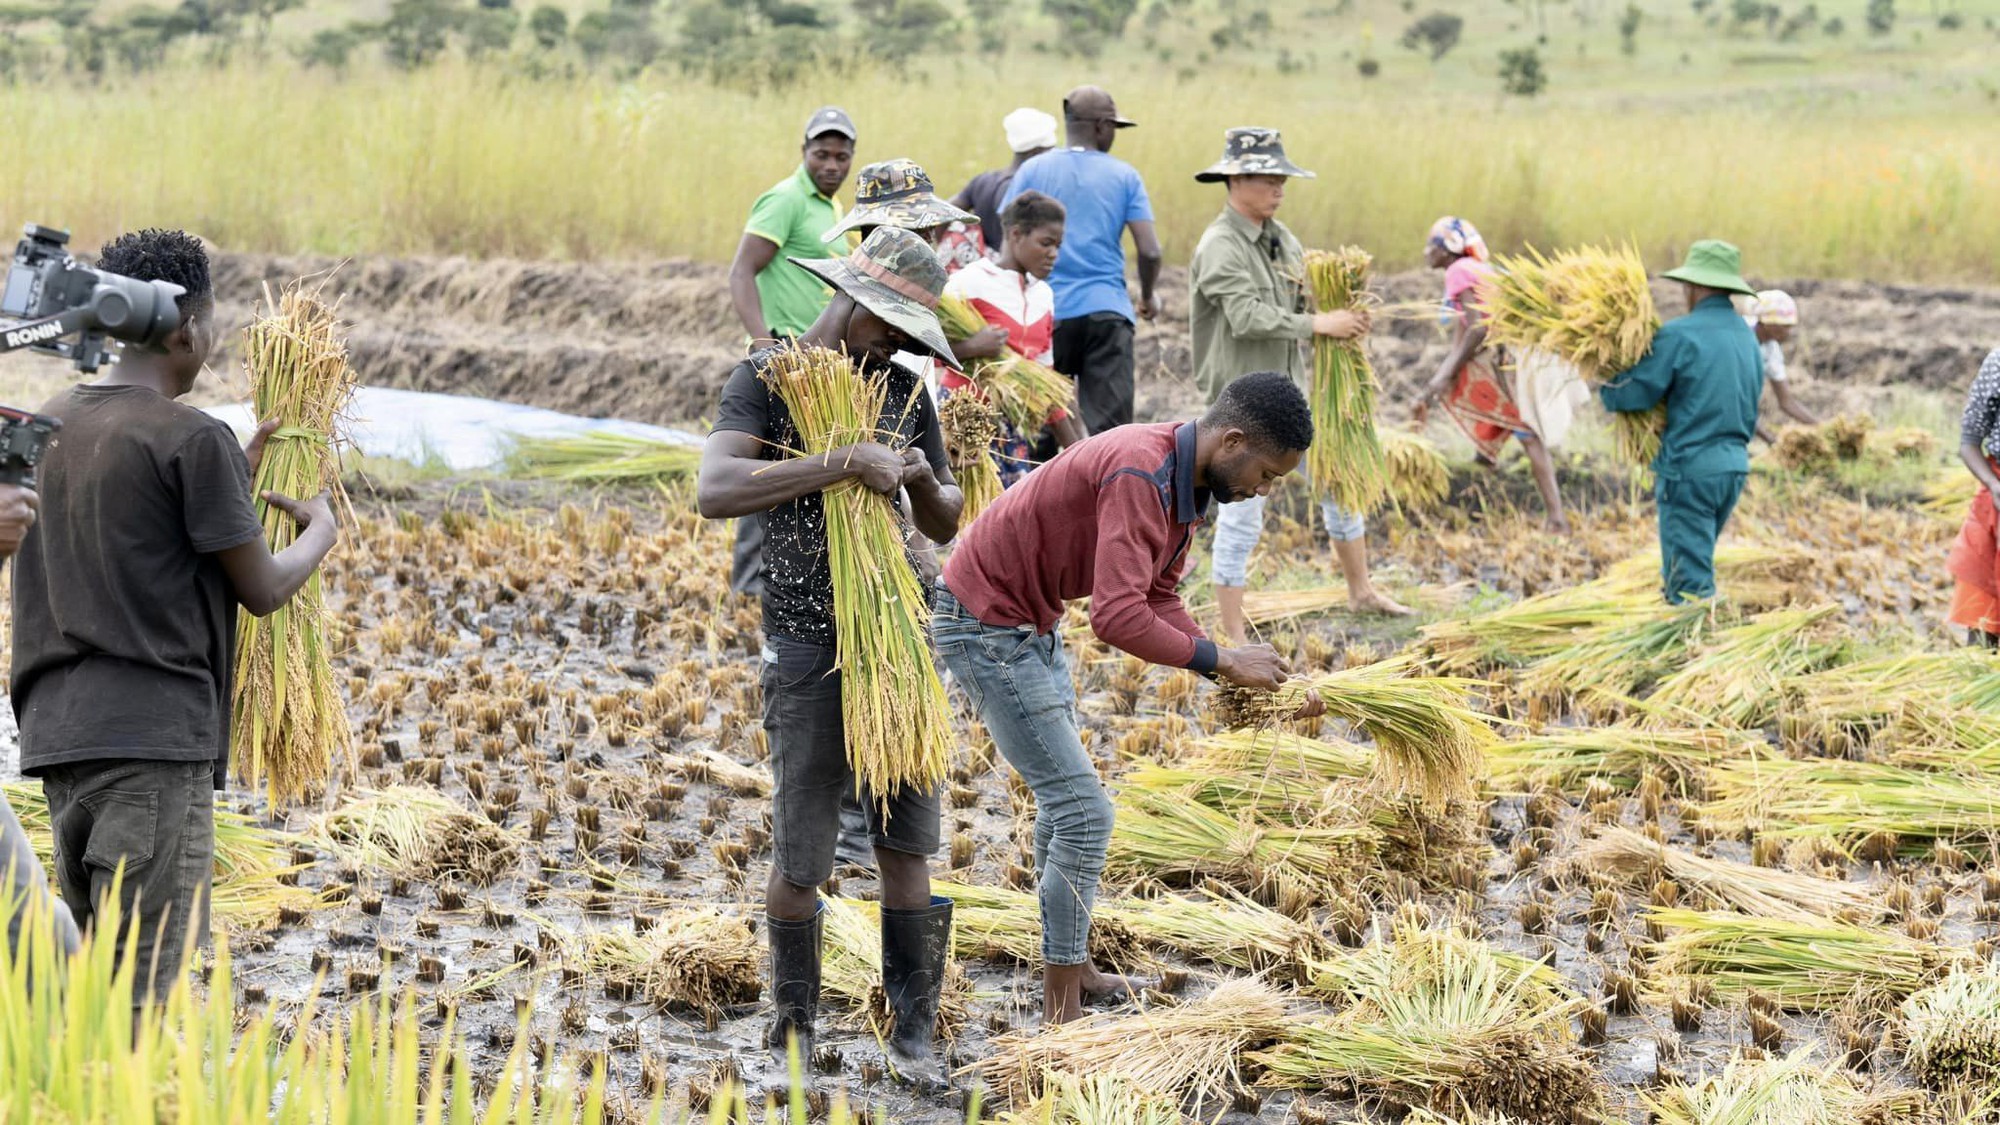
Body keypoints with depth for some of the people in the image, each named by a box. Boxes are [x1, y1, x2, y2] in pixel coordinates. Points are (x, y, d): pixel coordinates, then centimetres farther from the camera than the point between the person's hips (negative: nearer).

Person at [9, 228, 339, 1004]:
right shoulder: (194, 441, -9)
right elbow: (262, 590, -3)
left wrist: (235, 484, 23)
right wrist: (320, 533, 15)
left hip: (57, 730, 8)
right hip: (157, 736, -8)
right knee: (141, 977, -8)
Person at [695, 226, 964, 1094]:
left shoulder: (904, 389, 7)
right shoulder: (762, 380, -6)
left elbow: (945, 525, 15)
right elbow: (714, 492, -25)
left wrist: (922, 477, -9)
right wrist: (844, 464, -31)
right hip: (807, 644, -4)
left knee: (905, 842, 5)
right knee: (799, 856, 0)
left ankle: (913, 1033, 12)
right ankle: (793, 1031, 17)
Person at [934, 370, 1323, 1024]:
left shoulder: (1184, 483, 2)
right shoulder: (1139, 475, -30)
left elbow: (1158, 602, 8)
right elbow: (1119, 619, -37)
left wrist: (1242, 678, -3)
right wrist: (1222, 660, -26)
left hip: (1029, 623, 11)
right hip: (985, 625, -11)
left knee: (1063, 798, 21)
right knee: (1083, 809, -9)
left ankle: (1072, 969, 36)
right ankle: (1061, 1014, -2)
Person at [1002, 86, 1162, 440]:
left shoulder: (1033, 171, 5)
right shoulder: (1124, 176, 3)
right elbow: (1149, 251, -2)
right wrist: (1148, 296, 17)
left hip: (1048, 313, 1)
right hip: (1107, 311, -1)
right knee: (1108, 423, -5)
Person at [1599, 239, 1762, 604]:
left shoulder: (1679, 335, -14)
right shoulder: (1747, 337, 11)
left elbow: (1633, 394, -13)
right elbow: (1749, 410, 16)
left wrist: (1603, 386, 7)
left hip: (1689, 469, -8)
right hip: (1734, 466, 8)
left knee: (1689, 580, -4)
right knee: (1695, 564, 20)